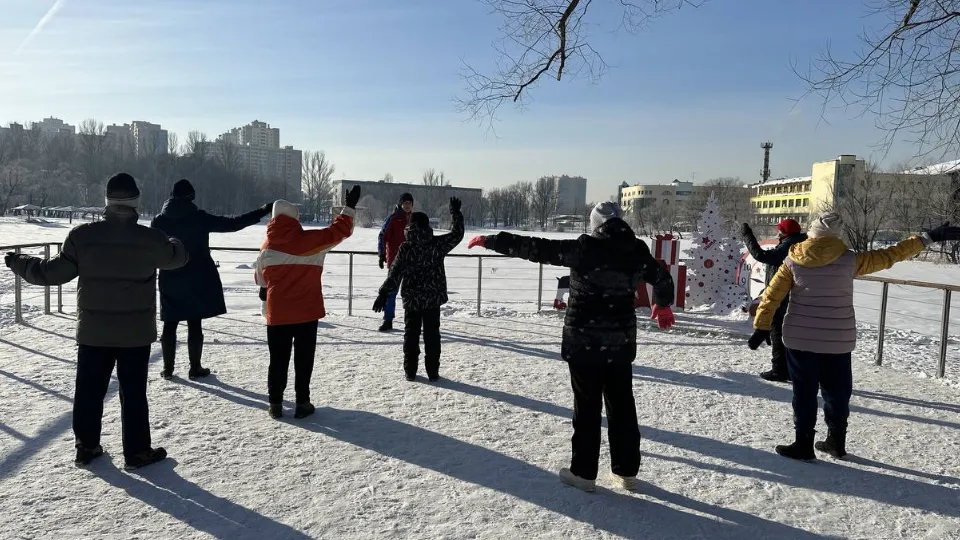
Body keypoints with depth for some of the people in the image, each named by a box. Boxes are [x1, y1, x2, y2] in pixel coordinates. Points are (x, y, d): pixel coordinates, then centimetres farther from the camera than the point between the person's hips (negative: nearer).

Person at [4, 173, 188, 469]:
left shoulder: (83, 235, -8)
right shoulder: (152, 239, -12)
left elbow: (54, 272, -2)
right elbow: (177, 257, 9)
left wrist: (19, 263, 17)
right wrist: (175, 243, 33)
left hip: (93, 331, 2)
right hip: (136, 333, -2)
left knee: (89, 389, 15)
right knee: (133, 393, 6)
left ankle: (86, 446, 25)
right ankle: (137, 451, 12)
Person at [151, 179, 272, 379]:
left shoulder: (158, 221, 0)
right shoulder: (199, 218, -9)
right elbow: (232, 224, -11)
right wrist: (263, 211, -7)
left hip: (170, 281, 3)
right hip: (198, 280, -3)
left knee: (170, 324, 12)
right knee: (194, 324, 4)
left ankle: (168, 367, 17)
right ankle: (195, 368, 9)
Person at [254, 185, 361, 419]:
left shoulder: (267, 247, 1)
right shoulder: (310, 240, -10)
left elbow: (260, 279, 13)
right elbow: (339, 230, -3)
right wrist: (350, 206, 8)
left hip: (277, 313, 2)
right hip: (307, 311, -2)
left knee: (278, 359, 11)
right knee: (304, 359, 7)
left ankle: (275, 403, 15)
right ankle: (302, 403, 11)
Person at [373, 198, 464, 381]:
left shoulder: (406, 248, -10)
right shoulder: (438, 244, -7)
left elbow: (395, 274, -11)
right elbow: (458, 234, 7)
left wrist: (384, 294, -6)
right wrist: (456, 212, 17)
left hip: (412, 299, -1)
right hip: (433, 298, 1)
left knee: (411, 334, 9)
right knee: (432, 334, 8)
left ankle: (410, 371, 11)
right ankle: (433, 371, 9)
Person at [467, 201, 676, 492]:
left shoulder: (584, 248, -13)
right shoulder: (637, 250, 0)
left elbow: (535, 248, -12)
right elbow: (662, 277, 18)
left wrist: (490, 240, -4)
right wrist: (662, 305, 40)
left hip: (584, 340, -4)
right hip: (621, 340, 4)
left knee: (587, 406, 5)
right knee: (622, 405, 13)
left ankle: (584, 472, 15)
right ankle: (627, 471, 23)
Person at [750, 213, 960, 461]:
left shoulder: (793, 260, -5)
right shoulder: (849, 260, -6)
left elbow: (772, 295, -6)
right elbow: (889, 256, 1)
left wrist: (762, 327, -1)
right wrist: (928, 237, 9)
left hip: (800, 339, -1)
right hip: (838, 341, 1)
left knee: (804, 392, 6)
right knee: (837, 391, 16)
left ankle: (804, 445, 9)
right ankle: (836, 441, 28)